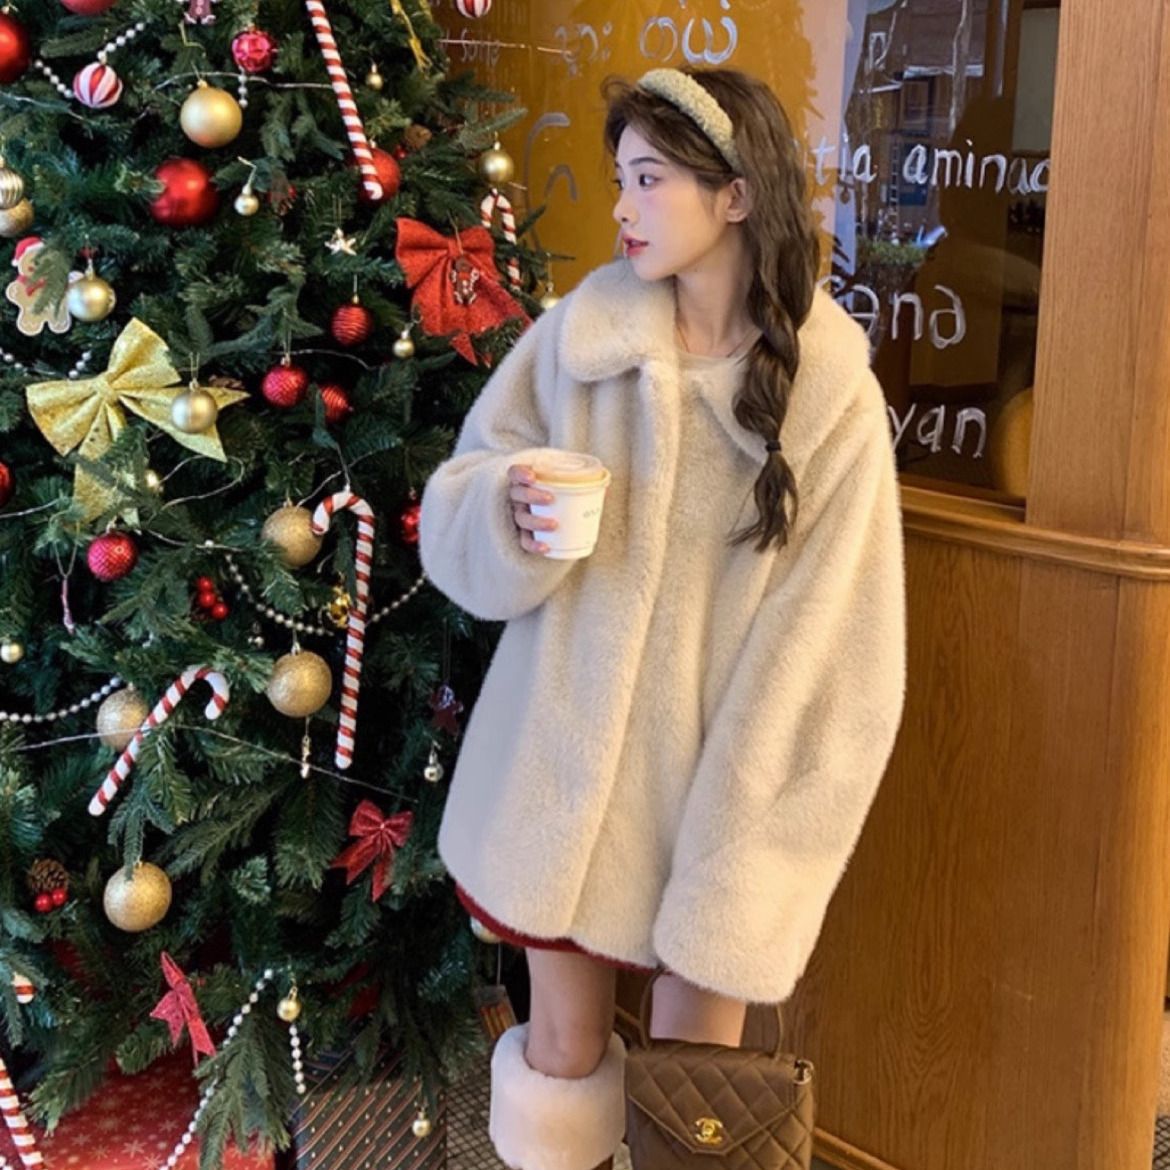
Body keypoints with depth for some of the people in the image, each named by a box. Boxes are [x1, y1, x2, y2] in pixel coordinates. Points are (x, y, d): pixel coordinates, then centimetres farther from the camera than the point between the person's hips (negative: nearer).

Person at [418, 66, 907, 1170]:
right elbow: (454, 510, 4)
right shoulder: (576, 336, -3)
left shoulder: (831, 396, -10)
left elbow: (824, 652, -9)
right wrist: (512, 512, -20)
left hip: (722, 789, -2)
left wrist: (745, 856, -13)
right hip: (559, 768, 2)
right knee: (561, 1053, 15)